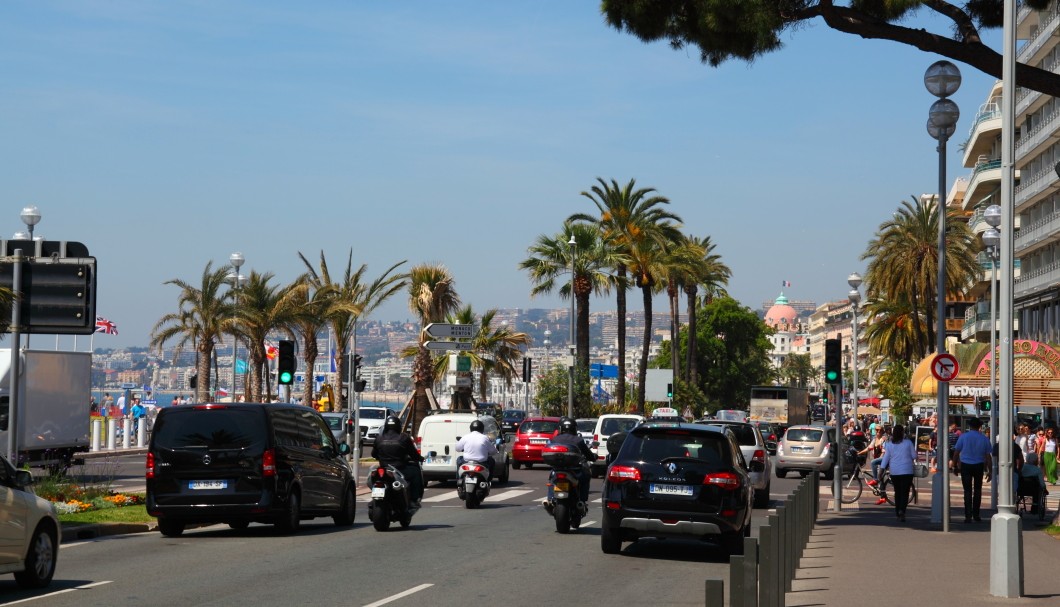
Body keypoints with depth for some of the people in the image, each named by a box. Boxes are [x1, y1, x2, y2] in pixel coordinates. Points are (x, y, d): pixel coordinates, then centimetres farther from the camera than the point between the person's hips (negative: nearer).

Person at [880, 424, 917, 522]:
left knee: (897, 492, 15)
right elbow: (914, 456, 1)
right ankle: (902, 510, -24)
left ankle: (897, 511, 20)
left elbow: (886, 458, 1)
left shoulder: (889, 445, 1)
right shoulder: (908, 443, -5)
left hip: (894, 472, 3)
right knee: (905, 492, -5)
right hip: (907, 471, -3)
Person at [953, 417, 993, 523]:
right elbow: (987, 456, 1)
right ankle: (976, 515, 18)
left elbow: (956, 453, -3)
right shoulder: (984, 439, -1)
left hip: (965, 466, -1)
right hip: (979, 466, 1)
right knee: (977, 490, 15)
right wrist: (989, 470, 6)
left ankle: (968, 516, -8)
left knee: (968, 491, 0)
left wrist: (955, 466, 7)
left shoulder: (963, 437, -5)